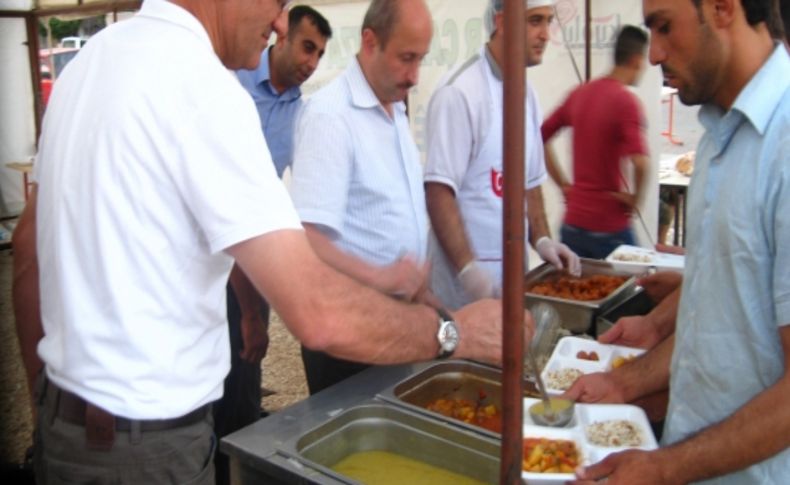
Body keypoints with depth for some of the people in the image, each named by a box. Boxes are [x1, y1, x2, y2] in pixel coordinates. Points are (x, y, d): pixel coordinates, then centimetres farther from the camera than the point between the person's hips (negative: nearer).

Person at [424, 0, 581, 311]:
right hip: (464, 266, -7)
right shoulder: (460, 92, -16)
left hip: (514, 265, 8)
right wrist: (467, 269, -23)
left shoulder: (526, 93, 9)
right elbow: (438, 191, -20)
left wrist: (541, 239, 4)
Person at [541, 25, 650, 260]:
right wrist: (635, 198, -9)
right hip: (608, 226, -6)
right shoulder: (626, 101, -13)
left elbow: (540, 137, 11)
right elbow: (640, 162, -26)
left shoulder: (578, 94, 6)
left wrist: (563, 184, 11)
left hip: (572, 223, 6)